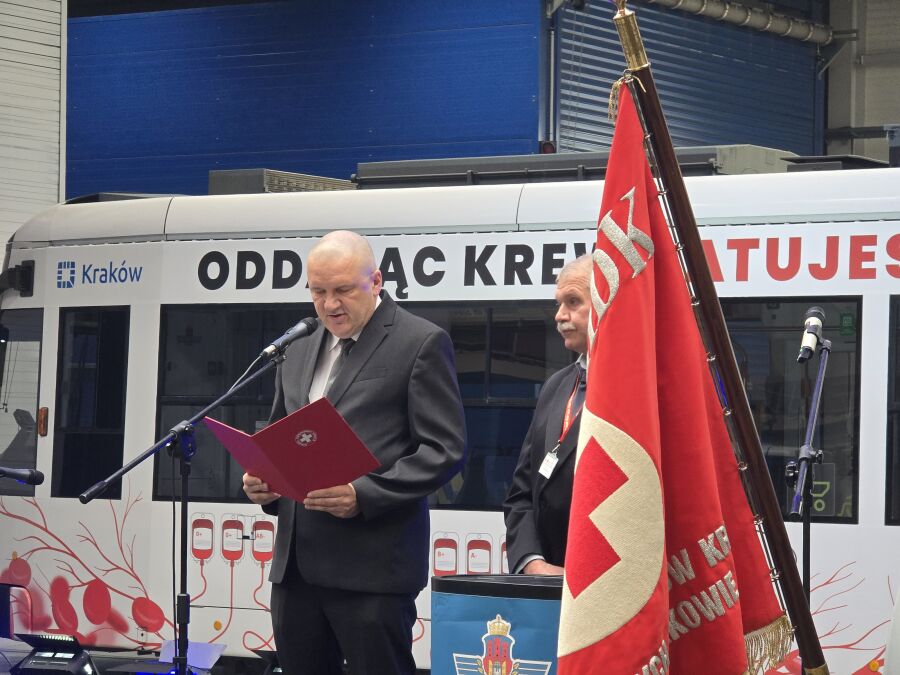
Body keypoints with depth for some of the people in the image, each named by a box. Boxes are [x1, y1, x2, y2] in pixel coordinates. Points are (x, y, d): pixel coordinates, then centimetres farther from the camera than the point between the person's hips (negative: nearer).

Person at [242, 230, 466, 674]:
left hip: (371, 566, -7)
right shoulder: (298, 353, 20)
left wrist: (364, 495, -18)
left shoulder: (421, 344, -2)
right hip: (295, 566, 7)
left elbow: (445, 448, -8)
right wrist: (260, 481, 6)